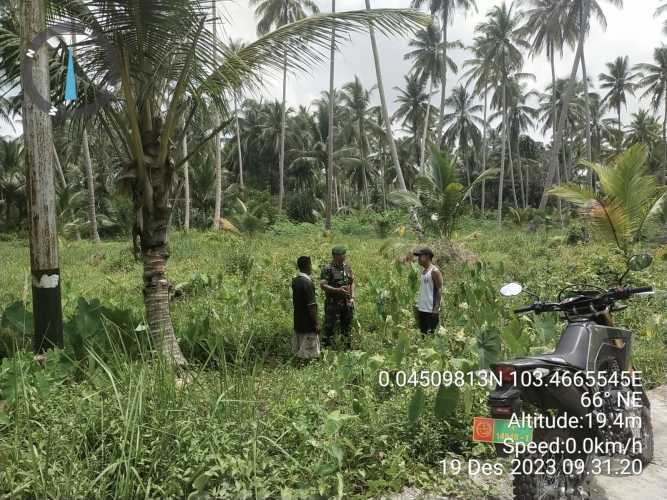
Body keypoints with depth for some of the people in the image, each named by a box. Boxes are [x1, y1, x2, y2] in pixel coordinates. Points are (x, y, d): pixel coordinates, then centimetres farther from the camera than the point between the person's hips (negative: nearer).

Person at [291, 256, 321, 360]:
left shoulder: (295, 281, 3)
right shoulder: (307, 282, -22)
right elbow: (311, 305, -21)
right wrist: (316, 323, -15)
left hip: (298, 320, 8)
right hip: (308, 323, -8)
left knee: (299, 349, 17)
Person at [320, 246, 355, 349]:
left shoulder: (347, 267, 10)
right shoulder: (328, 269, -10)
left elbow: (352, 282, 18)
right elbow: (322, 285, -18)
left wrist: (352, 297, 6)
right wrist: (337, 290, -26)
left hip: (347, 303, 6)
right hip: (333, 303, -6)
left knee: (347, 326, 14)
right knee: (329, 326, -2)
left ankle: (348, 347, 26)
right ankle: (326, 347, 7)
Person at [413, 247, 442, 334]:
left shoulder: (434, 271, -10)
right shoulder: (423, 271, 14)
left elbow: (439, 290, -13)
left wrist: (436, 308, -19)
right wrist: (417, 304, 15)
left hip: (431, 310, -8)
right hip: (421, 309, 8)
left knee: (431, 333, -3)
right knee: (423, 332, 12)